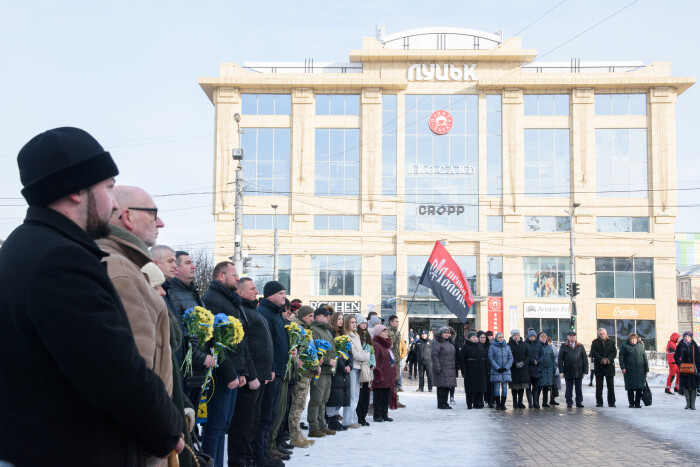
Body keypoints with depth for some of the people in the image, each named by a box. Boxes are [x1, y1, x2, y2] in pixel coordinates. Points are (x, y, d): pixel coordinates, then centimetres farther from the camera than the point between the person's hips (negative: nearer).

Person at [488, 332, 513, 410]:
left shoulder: (507, 347, 11)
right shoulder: (492, 347, 2)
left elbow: (511, 358, 7)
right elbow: (490, 358, -4)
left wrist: (506, 367, -7)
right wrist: (497, 368, -11)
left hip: (506, 371, 3)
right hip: (496, 371, -3)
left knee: (504, 388, 1)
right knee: (497, 388, -3)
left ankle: (503, 404, 7)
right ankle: (498, 404, 4)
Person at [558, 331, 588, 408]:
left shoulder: (580, 346, 9)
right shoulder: (564, 346, 5)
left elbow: (585, 359, 8)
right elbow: (560, 359, 3)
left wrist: (585, 370, 0)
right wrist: (561, 370, -6)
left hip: (578, 371, 1)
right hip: (568, 372, -1)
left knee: (578, 388, 6)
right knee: (569, 388, 3)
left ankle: (579, 402, 14)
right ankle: (569, 402, 10)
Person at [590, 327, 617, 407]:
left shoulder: (611, 342, 9)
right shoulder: (595, 342, 5)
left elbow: (614, 352, 1)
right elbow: (593, 353, -5)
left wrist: (608, 359, -15)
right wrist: (601, 359, -17)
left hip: (609, 366, 1)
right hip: (599, 366, -1)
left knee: (611, 386, 1)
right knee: (599, 386, 2)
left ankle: (611, 402, 6)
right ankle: (599, 402, 7)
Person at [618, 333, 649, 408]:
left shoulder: (640, 346, 13)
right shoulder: (625, 346, 4)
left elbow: (645, 357, 15)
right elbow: (621, 357, 0)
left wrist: (646, 369, 10)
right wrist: (623, 367, -10)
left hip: (640, 371, 2)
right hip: (629, 371, -2)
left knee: (640, 388, 0)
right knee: (630, 388, -1)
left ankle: (637, 403, 10)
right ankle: (631, 403, 7)